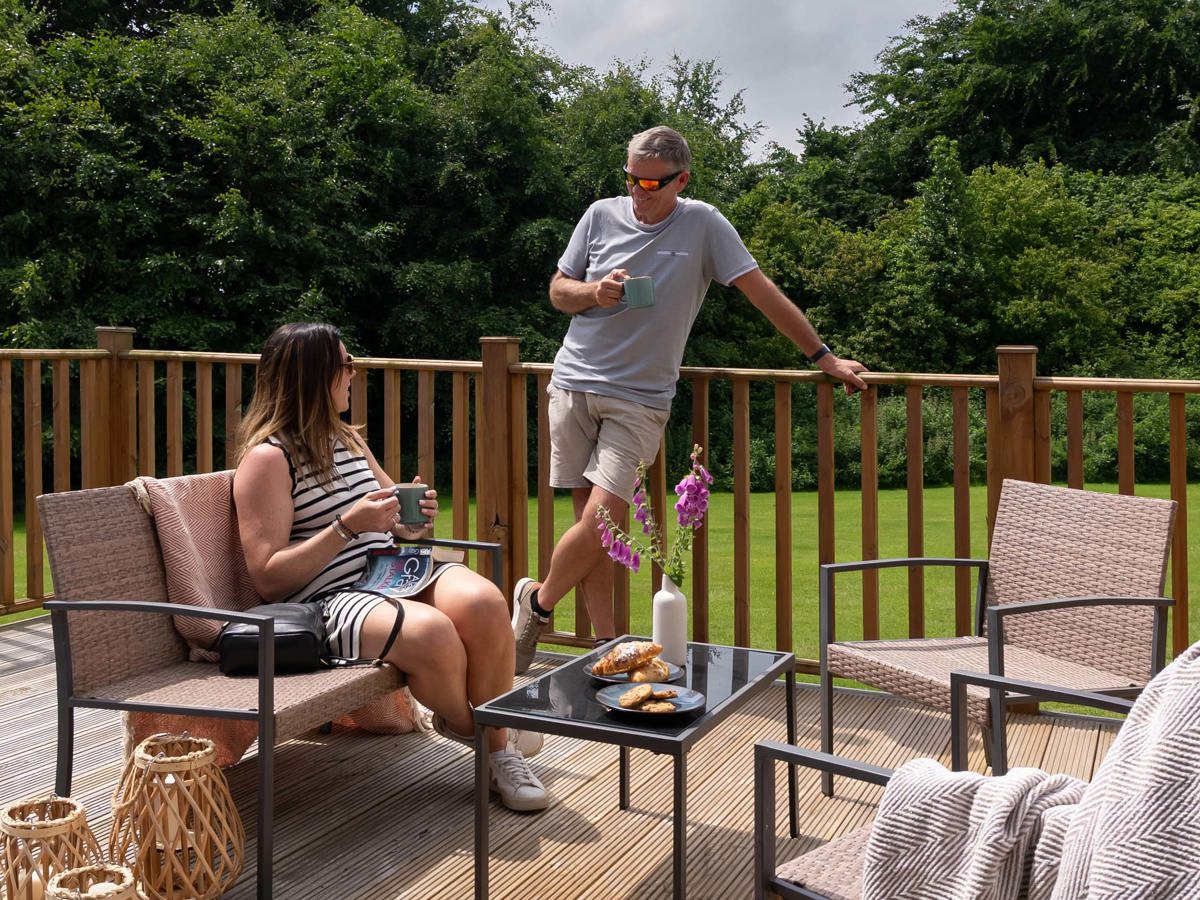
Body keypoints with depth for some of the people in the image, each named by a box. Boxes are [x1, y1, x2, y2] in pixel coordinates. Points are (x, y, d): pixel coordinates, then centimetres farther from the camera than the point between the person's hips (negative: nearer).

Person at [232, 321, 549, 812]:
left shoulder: (348, 440, 18)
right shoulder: (267, 458, -6)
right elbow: (268, 577, -12)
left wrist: (412, 519, 4)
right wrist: (348, 527, -20)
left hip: (393, 571, 7)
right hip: (328, 598, -7)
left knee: (483, 602, -25)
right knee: (431, 632, -35)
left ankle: (500, 751, -11)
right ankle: (462, 723, -1)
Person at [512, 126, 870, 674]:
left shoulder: (703, 225, -1)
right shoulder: (602, 215, 7)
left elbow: (762, 292, 0)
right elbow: (558, 291, 14)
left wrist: (823, 356, -1)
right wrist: (594, 292, -8)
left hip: (640, 398, -2)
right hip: (575, 382, 3)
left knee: (602, 517, -14)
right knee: (590, 518, 1)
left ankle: (538, 601, 11)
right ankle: (605, 644, 12)